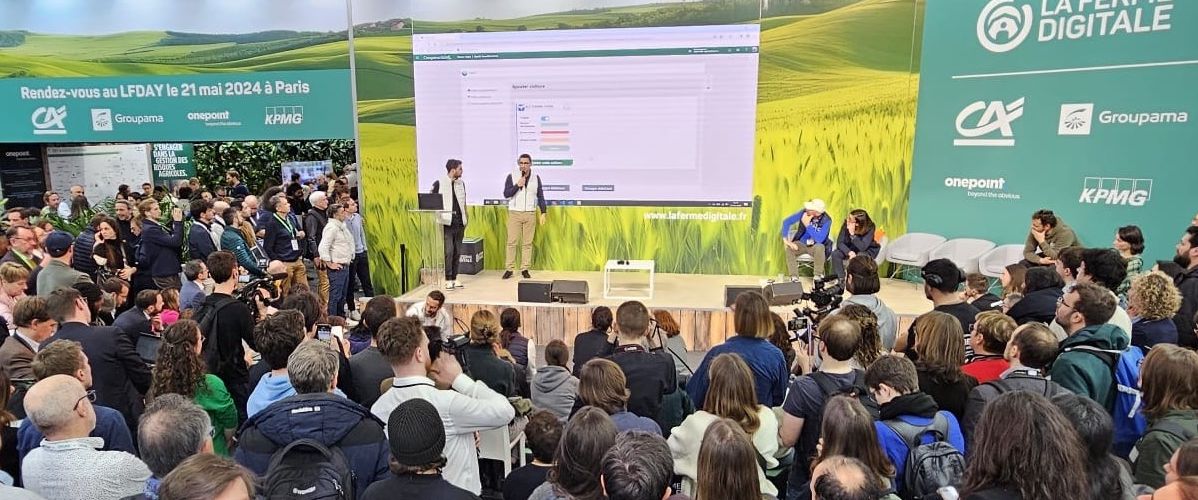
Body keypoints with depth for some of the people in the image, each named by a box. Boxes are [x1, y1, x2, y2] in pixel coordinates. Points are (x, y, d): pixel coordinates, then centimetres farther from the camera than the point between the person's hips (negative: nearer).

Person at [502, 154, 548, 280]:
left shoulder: (536, 178, 7)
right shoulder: (511, 176, 0)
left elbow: (540, 196, 9)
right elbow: (506, 194, -6)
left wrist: (543, 213, 3)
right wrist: (517, 185, -18)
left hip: (530, 214, 2)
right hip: (514, 213, -2)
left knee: (527, 243, 4)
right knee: (512, 242, -2)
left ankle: (525, 269, 10)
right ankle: (509, 269, 5)